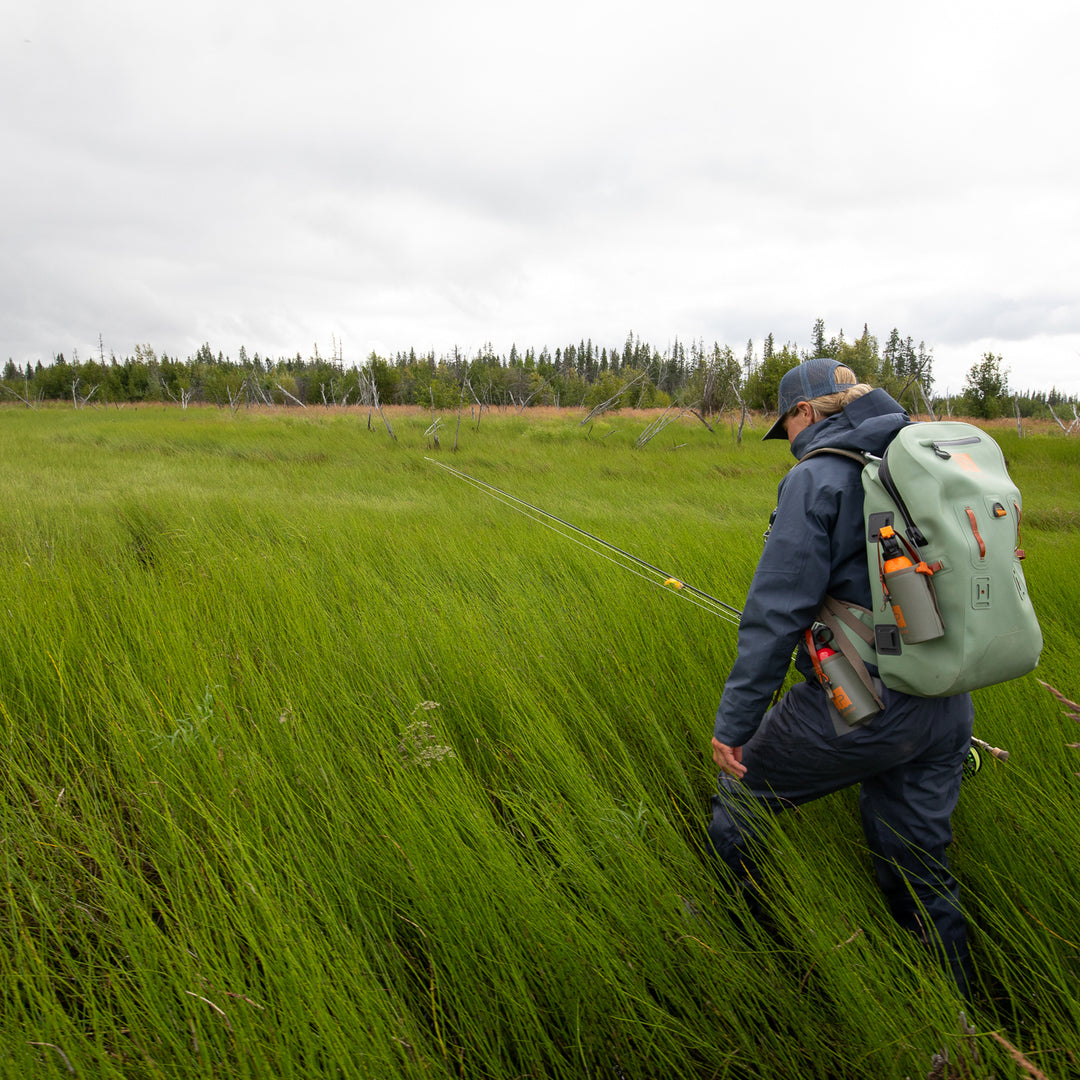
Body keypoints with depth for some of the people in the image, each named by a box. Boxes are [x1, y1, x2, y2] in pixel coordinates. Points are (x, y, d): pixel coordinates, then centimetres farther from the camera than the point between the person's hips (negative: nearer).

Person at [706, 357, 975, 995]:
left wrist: (735, 720, -11)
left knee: (743, 792, 18)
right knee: (921, 874, 20)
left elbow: (778, 611, -17)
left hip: (860, 709, -7)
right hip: (946, 710, 7)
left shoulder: (818, 477, -12)